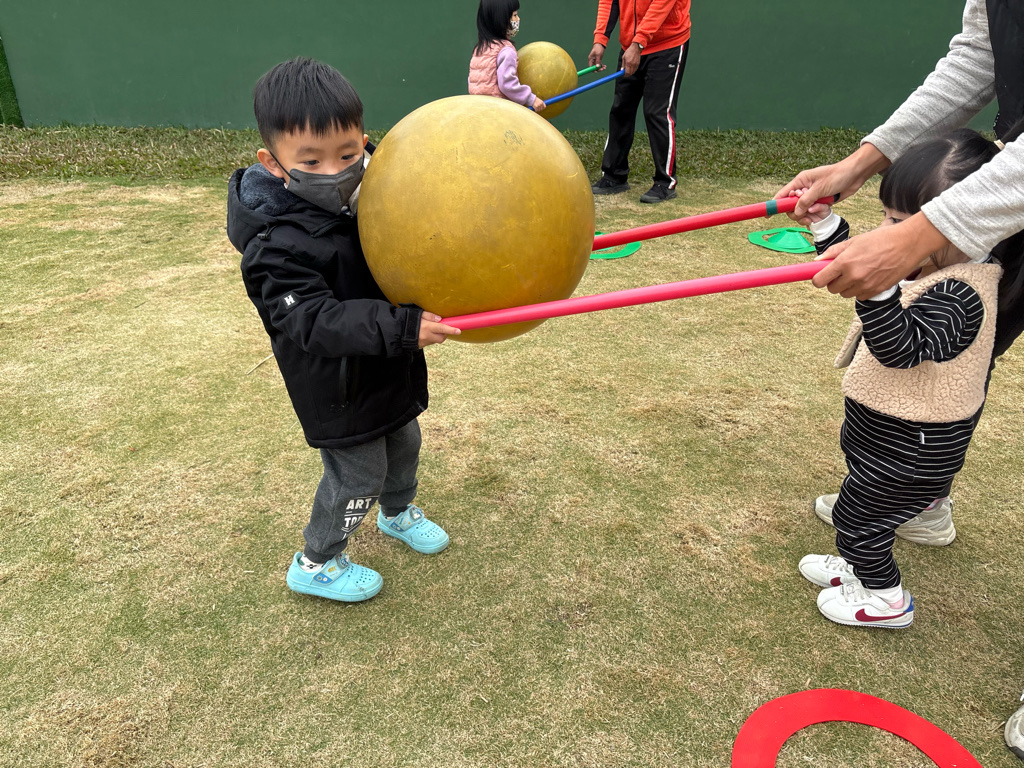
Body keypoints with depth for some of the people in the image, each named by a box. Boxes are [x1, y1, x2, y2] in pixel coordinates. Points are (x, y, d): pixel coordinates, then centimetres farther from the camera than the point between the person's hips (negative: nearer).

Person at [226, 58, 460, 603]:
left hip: (390, 370, 8)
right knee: (359, 476, 5)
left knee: (403, 444, 26)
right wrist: (403, 328, -45)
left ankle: (398, 513, 56)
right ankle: (316, 564, 31)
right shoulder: (277, 249, -28)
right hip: (340, 391, -7)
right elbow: (316, 323, -37)